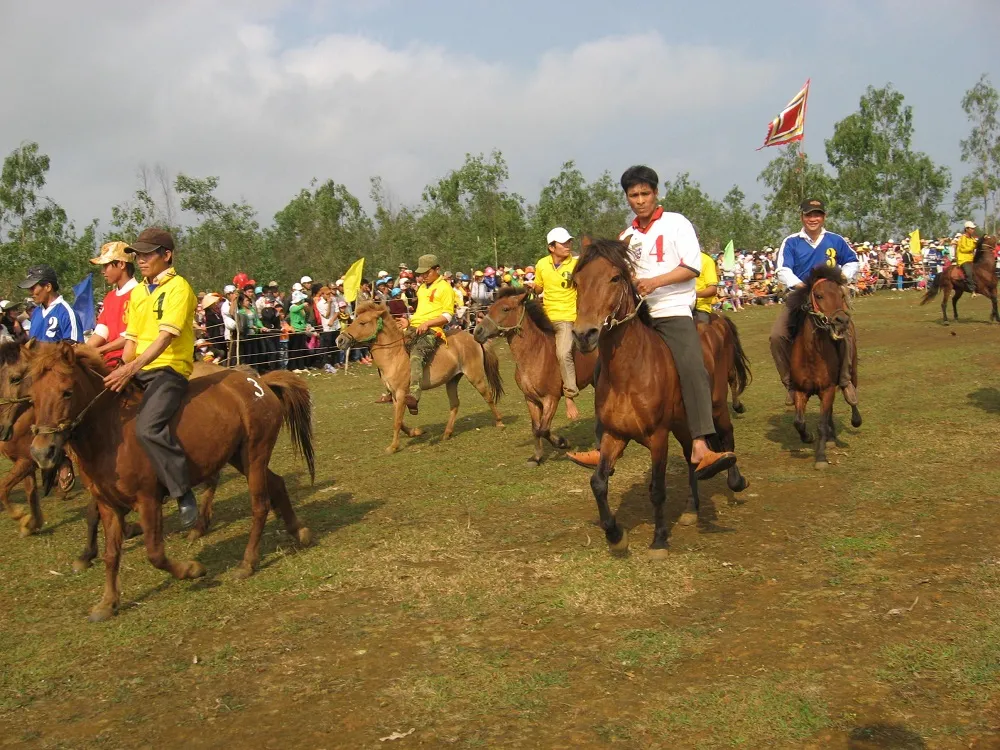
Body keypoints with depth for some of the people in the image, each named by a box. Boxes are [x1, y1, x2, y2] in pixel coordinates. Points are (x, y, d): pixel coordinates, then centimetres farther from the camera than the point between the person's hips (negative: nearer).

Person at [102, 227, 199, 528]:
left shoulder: (178, 288, -7)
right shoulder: (137, 292, 17)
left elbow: (166, 336, -19)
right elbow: (131, 338, 16)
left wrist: (132, 368, -29)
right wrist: (125, 371, -1)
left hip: (169, 369, -9)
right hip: (138, 371, 9)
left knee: (148, 426, -30)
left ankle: (183, 493, -18)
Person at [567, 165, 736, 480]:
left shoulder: (676, 223, 0)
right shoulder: (629, 234, 16)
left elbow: (692, 266, -10)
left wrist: (655, 282, -21)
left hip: (674, 311, -6)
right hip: (639, 313, 6)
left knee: (692, 368, -29)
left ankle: (700, 450, -38)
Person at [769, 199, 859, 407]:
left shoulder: (836, 241, 7)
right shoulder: (791, 242, 1)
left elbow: (853, 263, 19)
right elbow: (783, 270, -8)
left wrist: (843, 277, 0)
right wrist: (798, 284, -26)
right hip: (799, 295, 0)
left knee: (846, 331, -26)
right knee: (777, 335, -19)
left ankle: (846, 381, -10)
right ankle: (791, 382, -5)